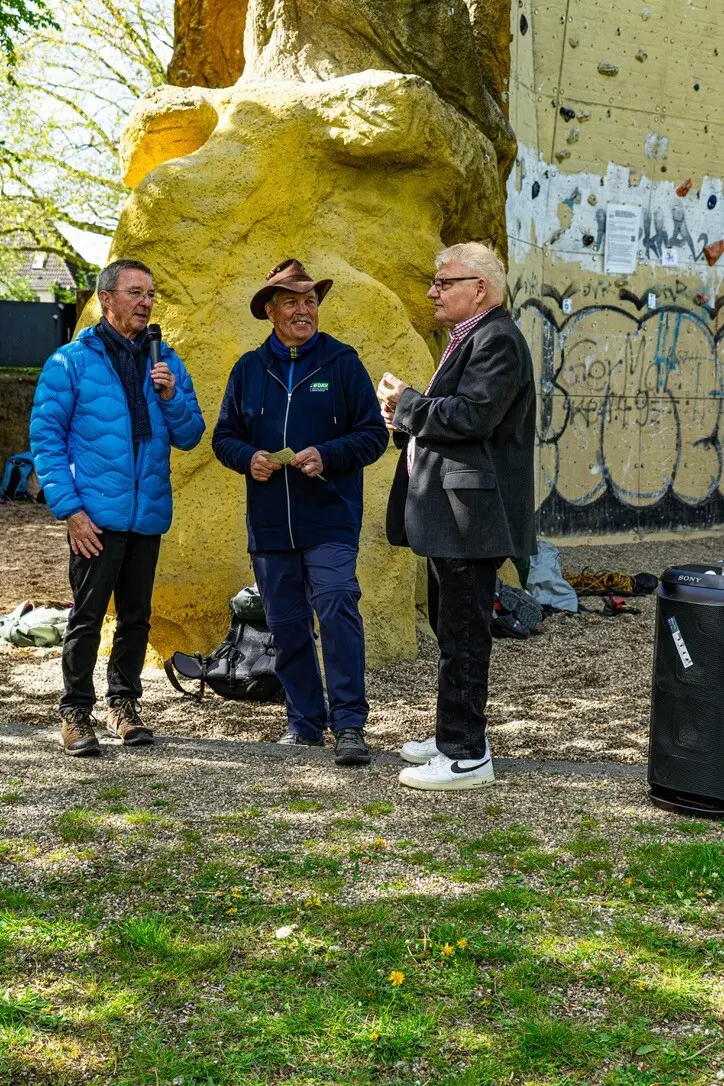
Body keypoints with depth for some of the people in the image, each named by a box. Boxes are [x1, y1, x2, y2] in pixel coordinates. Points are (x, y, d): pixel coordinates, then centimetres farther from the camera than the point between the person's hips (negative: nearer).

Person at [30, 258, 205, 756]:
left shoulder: (165, 362, 9)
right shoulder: (70, 361, -3)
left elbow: (190, 436, 9)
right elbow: (46, 438, -5)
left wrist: (171, 395, -10)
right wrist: (70, 508, -12)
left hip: (149, 514, 4)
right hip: (97, 516, -4)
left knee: (136, 616, 13)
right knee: (88, 616, -2)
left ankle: (124, 704, 26)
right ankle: (77, 712, 9)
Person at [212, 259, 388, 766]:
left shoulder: (342, 362, 1)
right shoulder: (249, 369, 10)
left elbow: (374, 434, 0)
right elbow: (225, 436, 15)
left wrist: (326, 455, -16)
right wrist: (249, 457, -7)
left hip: (330, 519, -4)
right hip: (269, 524, 4)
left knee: (337, 611, -15)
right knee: (287, 625, 9)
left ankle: (349, 723, -10)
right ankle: (305, 721, 20)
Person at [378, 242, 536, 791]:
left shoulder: (496, 340, -14)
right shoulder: (470, 339, 19)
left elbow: (471, 416, -25)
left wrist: (406, 402, -11)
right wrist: (407, 421, 5)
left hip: (469, 517, -11)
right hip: (449, 516, 11)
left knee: (462, 634, -8)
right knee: (452, 629, 18)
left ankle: (466, 756, -3)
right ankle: (455, 735, 29)